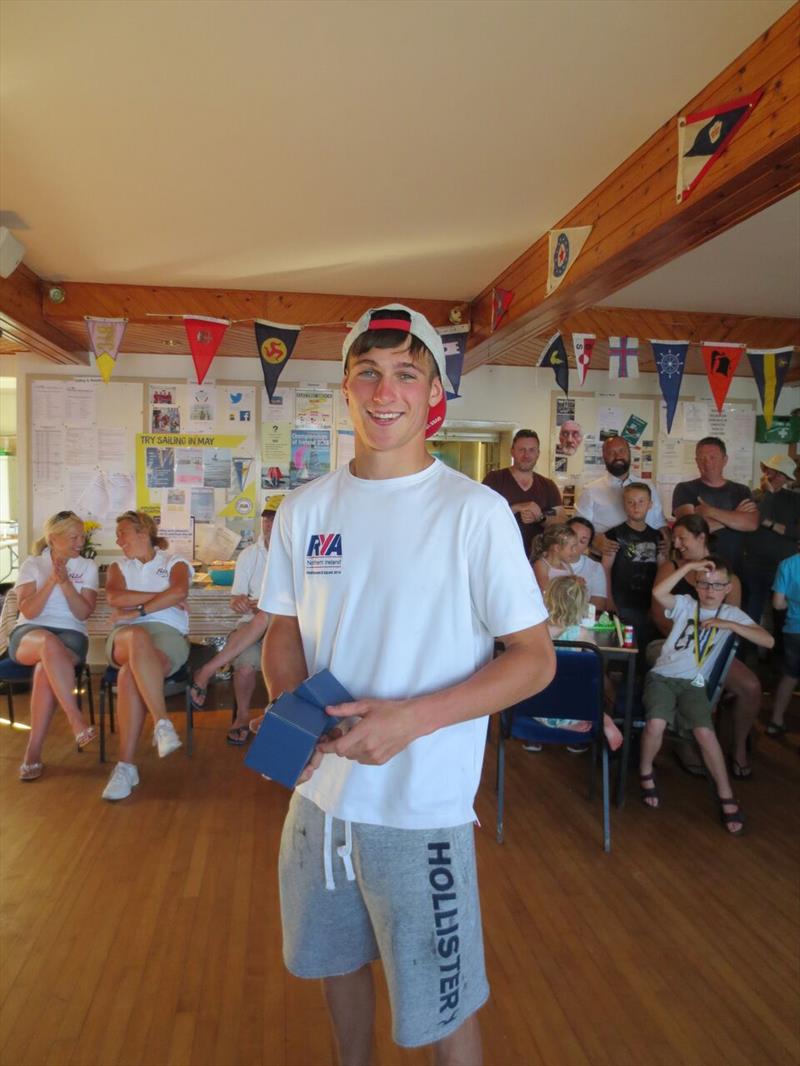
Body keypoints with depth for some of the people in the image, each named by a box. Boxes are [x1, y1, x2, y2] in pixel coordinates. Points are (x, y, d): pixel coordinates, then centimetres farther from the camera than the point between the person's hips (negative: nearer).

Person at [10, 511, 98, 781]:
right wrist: (51, 580, -13)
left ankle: (33, 752, -28)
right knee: (48, 642, -39)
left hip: (71, 635, 0)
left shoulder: (88, 566, 10)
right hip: (28, 634, 0)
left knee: (46, 668, -35)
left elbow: (83, 613, 0)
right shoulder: (32, 564, 9)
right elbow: (28, 611, -3)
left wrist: (65, 582, -12)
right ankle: (76, 719, -42)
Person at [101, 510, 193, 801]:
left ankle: (126, 765, -34)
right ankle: (162, 723, -43)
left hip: (168, 633, -2)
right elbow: (114, 598, 0)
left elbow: (179, 592, -10)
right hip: (126, 637, 2)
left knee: (130, 675, -35)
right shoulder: (119, 567, 23)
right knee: (138, 636, -38)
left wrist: (137, 610, -10)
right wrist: (161, 596, -4)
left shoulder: (175, 563, 14)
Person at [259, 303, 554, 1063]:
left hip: (420, 805, -5)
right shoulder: (304, 509, 1)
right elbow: (284, 630, 10)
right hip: (319, 787, 5)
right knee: (336, 958, 26)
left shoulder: (474, 512, -14)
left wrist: (411, 718, -23)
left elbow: (535, 659, -13)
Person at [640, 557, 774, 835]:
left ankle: (726, 796, -3)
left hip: (694, 684, 1)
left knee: (705, 732, -22)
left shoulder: (733, 614, 8)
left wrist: (729, 625, -13)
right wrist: (688, 566, -18)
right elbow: (658, 593, -17)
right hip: (663, 676, -1)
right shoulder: (685, 604, 4)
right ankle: (646, 772, 3)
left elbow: (768, 641, -3)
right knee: (656, 724, -25)